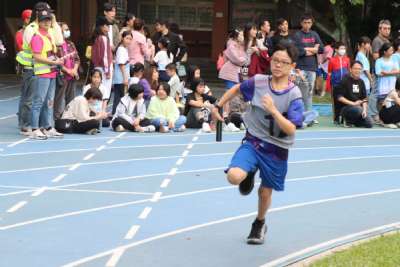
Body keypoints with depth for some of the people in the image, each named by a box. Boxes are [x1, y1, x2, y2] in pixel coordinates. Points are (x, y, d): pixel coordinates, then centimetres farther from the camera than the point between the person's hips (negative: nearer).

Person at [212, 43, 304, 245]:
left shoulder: (294, 95, -15)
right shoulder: (258, 82, -7)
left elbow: (290, 129, -23)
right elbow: (236, 89, 14)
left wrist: (273, 110, -35)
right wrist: (218, 106, 15)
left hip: (276, 149, -1)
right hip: (253, 141, 1)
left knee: (265, 192, 12)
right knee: (234, 177, -24)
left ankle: (259, 224, 44)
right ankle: (249, 175, 15)